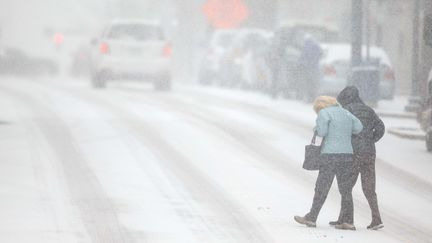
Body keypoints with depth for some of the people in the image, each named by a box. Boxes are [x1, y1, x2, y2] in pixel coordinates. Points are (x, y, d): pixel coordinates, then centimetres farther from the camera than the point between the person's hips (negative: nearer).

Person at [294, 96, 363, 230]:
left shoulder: (324, 113, -1)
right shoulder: (345, 113, 16)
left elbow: (322, 132, -12)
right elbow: (358, 127, 5)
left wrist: (316, 128, 8)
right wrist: (344, 132, 16)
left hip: (330, 154, -5)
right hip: (347, 154, 5)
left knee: (321, 188, 1)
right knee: (346, 190, 7)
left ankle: (311, 218, 6)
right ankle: (348, 221, 2)